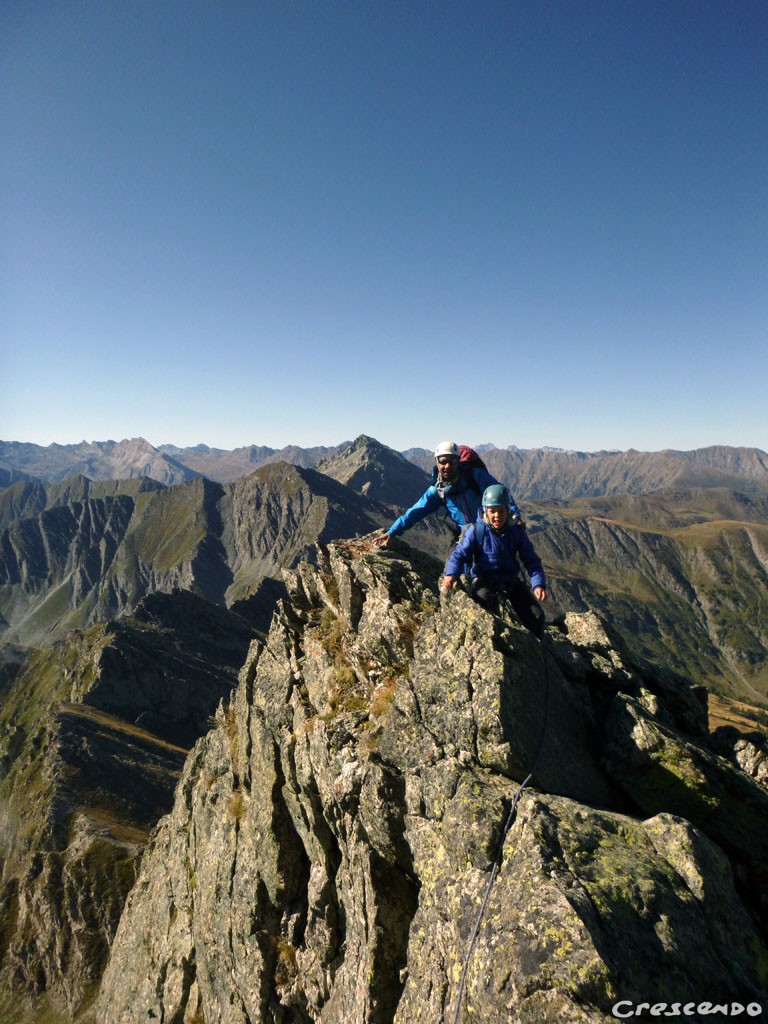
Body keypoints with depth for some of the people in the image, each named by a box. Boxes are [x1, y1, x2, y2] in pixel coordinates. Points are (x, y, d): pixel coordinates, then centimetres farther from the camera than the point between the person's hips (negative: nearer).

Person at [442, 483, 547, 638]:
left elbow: (531, 560, -3)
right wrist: (451, 574, -36)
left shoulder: (516, 531, -3)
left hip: (510, 580, 3)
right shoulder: (476, 530, -10)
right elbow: (459, 554, -15)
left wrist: (538, 585, -19)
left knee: (536, 617, -7)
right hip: (484, 580, -3)